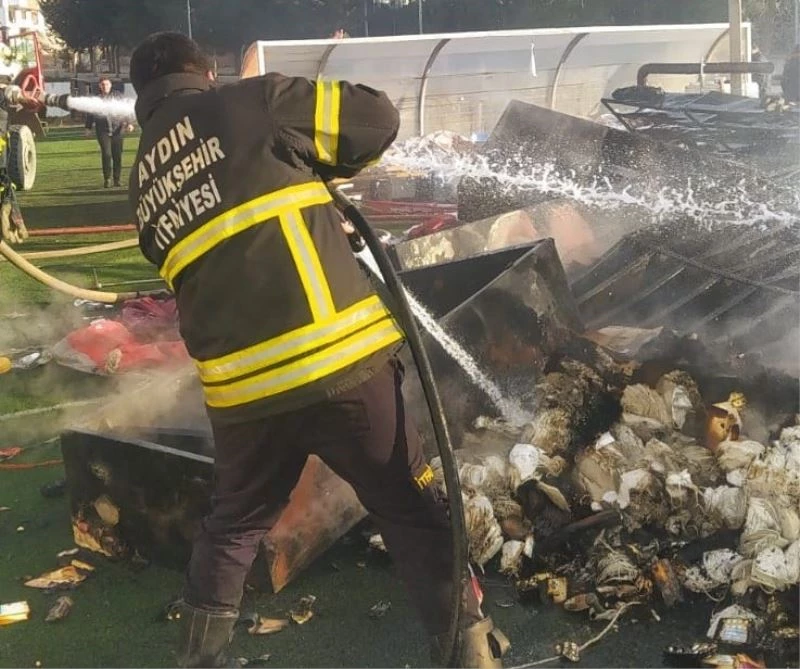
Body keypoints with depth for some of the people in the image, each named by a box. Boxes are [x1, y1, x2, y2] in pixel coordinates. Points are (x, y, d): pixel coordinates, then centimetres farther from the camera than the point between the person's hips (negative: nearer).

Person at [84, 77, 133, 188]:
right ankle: (107, 179, -2)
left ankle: (117, 179, 10)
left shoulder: (117, 97, 10)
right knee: (106, 154, -12)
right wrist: (88, 128, 12)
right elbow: (90, 114, 17)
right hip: (103, 130, -1)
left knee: (117, 155, 0)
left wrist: (128, 123, -3)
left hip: (117, 130, 1)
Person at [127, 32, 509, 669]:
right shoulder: (251, 102, 0)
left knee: (234, 525, 26)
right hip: (339, 358, -5)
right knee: (416, 512, 9)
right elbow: (379, 117, 2)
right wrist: (312, 163, 18)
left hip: (240, 385, 5)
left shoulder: (146, 177, 17)